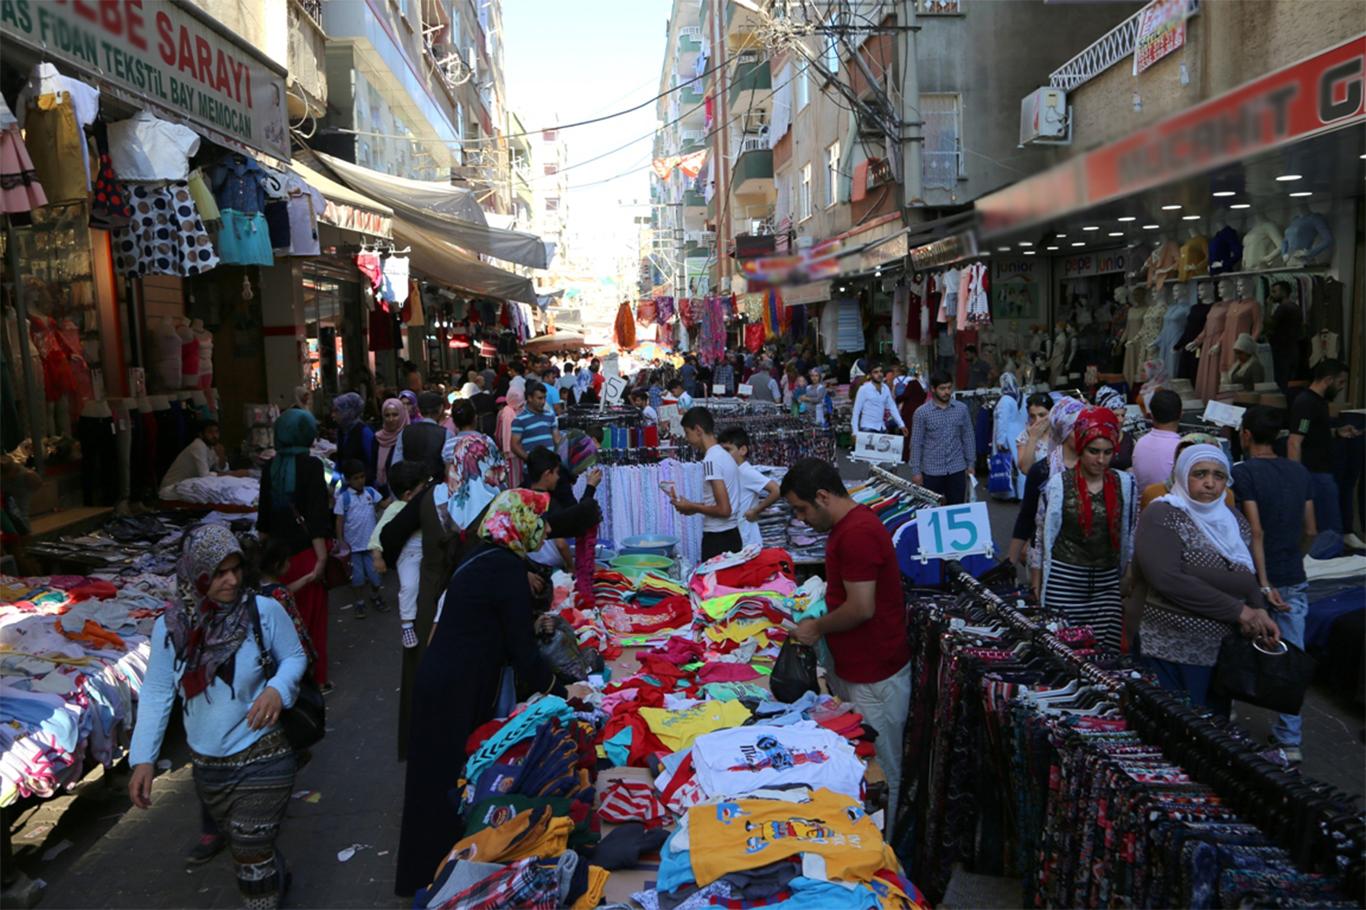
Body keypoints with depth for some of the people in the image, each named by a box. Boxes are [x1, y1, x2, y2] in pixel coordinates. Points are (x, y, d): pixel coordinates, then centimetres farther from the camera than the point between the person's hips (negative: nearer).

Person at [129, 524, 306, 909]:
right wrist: (143, 758, -7)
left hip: (262, 758, -4)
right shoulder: (170, 626, -10)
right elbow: (156, 693, -4)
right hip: (206, 765, 4)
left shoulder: (264, 611, -17)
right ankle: (277, 879, 55)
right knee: (241, 847, 26)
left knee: (253, 859, 0)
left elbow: (294, 657, -4)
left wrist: (278, 689, -25)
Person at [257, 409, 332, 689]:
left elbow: (264, 513, 8)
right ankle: (314, 678, 15)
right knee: (312, 614, 6)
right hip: (307, 550, -5)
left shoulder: (270, 467, 1)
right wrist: (322, 557, -18)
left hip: (280, 550, 5)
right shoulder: (310, 466, -14)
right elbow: (316, 515, -19)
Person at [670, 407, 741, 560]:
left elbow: (724, 510, -21)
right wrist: (693, 506, 12)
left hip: (717, 538, -9)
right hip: (732, 535, 9)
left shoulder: (711, 460, -16)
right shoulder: (724, 455, 12)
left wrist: (692, 507, -8)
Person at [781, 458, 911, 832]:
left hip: (873, 677, -10)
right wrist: (818, 616, 9)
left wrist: (818, 628, -11)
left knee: (879, 773, 6)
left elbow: (861, 608, -26)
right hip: (851, 669, 10)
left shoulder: (857, 533, -24)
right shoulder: (850, 524, 10)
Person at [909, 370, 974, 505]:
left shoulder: (962, 409, 2)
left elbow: (968, 437, 9)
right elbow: (916, 443, -4)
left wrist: (970, 463, 7)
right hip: (931, 471, -2)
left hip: (957, 469, 2)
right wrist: (916, 470, -6)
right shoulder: (922, 412, -6)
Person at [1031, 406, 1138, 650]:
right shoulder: (1058, 484, -3)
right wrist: (1035, 584, 2)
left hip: (1108, 584, 2)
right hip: (1063, 582, -2)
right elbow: (1041, 535, 2)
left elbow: (1131, 536, 12)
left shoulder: (1125, 484, 4)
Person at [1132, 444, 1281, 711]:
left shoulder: (1233, 519, 11)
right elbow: (1168, 579, -21)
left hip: (1227, 648, 7)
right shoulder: (1161, 516, -10)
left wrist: (1260, 612, -5)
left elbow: (1248, 577, 17)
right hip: (1174, 653, -6)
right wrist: (1237, 610, -16)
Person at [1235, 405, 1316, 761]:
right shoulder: (1300, 472, 5)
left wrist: (1263, 583, -18)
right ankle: (1289, 740, 11)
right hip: (1294, 579, 5)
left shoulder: (1243, 473, -14)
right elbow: (1309, 530, 9)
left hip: (1258, 578, -5)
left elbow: (1255, 531, -19)